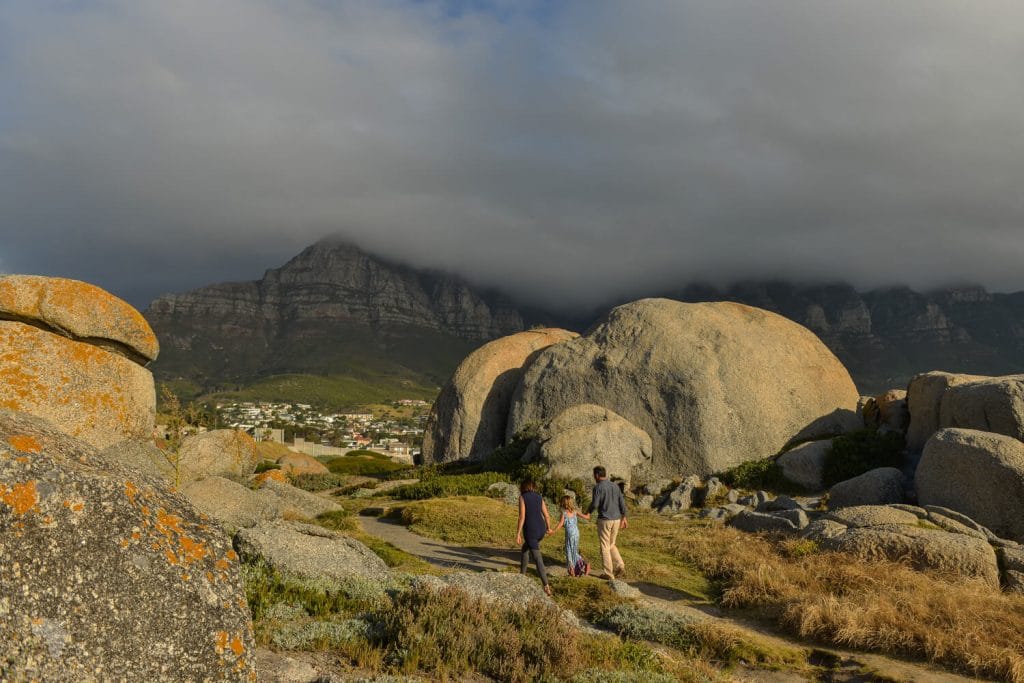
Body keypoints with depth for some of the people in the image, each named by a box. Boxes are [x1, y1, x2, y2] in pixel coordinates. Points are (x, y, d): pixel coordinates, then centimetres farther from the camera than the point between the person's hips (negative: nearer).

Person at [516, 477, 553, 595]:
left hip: (530, 530, -6)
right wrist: (549, 528, 29)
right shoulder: (539, 497, 8)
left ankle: (547, 588, -12)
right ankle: (522, 574, 37)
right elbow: (546, 516, 10)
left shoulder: (522, 497, -7)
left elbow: (522, 517, -13)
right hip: (541, 530, 6)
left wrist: (518, 534, -10)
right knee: (524, 549, 30)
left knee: (538, 559, -6)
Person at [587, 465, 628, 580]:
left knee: (605, 547, 4)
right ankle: (620, 566, 8)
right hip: (616, 520, 6)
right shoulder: (615, 486, 9)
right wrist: (624, 518, 14)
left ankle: (608, 573, 6)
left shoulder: (597, 487, -11)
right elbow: (622, 503, 7)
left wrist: (588, 511, 5)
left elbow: (594, 504, -16)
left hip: (604, 520, -6)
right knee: (611, 545, 21)